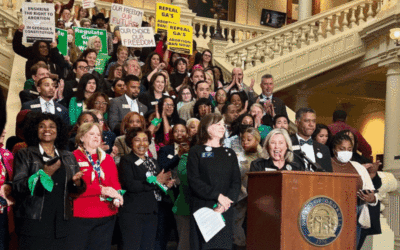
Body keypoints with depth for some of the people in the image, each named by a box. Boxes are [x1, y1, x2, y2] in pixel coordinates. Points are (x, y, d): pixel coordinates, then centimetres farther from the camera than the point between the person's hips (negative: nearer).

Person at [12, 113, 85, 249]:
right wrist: (43, 174, -18)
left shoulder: (68, 157, 16)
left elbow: (76, 190, 19)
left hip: (60, 222, 3)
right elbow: (17, 187, -6)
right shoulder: (24, 155, 5)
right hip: (33, 222, -3)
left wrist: (77, 183, -5)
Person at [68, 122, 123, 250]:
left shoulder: (107, 159, 14)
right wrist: (101, 190, -20)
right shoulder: (74, 158, -3)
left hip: (106, 216, 5)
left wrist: (117, 197, -14)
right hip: (80, 215, -5)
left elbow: (115, 183, 8)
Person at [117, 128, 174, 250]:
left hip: (151, 213, 6)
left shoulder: (153, 162, 19)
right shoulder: (126, 161, -2)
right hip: (132, 214, -6)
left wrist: (166, 184, -4)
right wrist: (155, 182, -13)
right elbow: (130, 185, -16)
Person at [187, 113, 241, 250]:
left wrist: (226, 202, -10)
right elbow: (194, 181, -6)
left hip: (225, 211, 3)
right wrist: (218, 196, -14)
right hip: (202, 208, -3)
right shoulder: (196, 152, 5)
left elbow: (236, 182, 7)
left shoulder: (230, 154, 17)